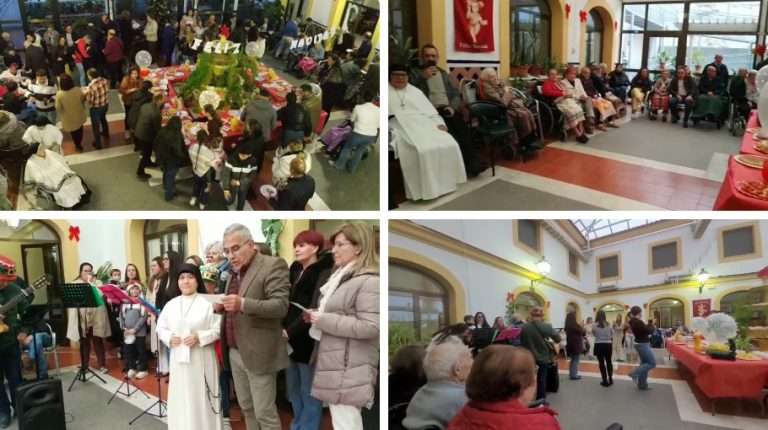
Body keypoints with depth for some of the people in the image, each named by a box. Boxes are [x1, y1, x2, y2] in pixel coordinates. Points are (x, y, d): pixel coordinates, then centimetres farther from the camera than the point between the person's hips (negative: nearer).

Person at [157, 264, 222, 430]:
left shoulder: (207, 303, -6)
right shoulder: (171, 304, 7)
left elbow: (218, 329, -7)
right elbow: (160, 327, 13)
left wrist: (199, 338, -19)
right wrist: (169, 337, -7)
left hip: (201, 359, -4)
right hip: (178, 359, 4)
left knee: (201, 399, 2)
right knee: (180, 399, 9)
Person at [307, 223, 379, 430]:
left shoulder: (369, 281, -14)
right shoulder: (341, 277, 17)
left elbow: (370, 327, -23)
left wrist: (324, 320, -19)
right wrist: (316, 317, 10)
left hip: (348, 369, -10)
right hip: (335, 363, 10)